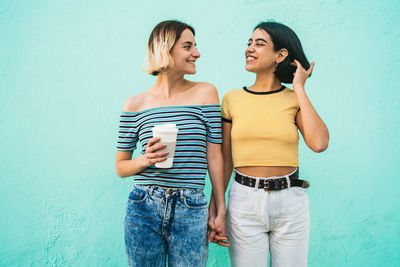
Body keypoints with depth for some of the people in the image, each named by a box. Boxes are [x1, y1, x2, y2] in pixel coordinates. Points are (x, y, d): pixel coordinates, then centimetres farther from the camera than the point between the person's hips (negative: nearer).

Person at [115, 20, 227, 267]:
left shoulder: (205, 93, 2)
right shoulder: (135, 104, 2)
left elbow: (214, 156, 1)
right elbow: (121, 167, 8)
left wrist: (221, 211, 1)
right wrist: (145, 160, -14)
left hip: (191, 212, 0)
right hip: (143, 210, 0)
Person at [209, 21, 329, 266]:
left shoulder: (294, 99, 1)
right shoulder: (233, 99, 2)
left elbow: (319, 143, -16)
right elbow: (225, 161, 4)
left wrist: (299, 89, -8)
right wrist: (214, 209, 2)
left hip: (290, 200, 1)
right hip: (245, 200, 0)